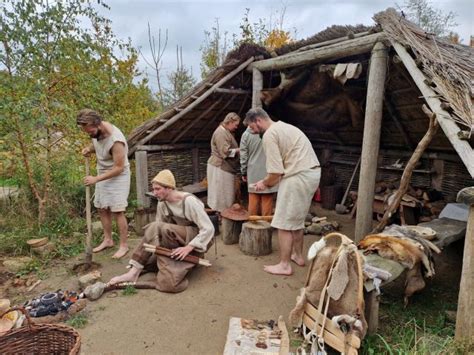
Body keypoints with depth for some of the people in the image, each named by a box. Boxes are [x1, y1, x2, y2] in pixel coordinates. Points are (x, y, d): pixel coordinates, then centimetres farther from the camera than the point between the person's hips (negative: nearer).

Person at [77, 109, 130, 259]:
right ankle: (108, 239, 27)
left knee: (117, 211, -6)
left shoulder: (116, 140, -32)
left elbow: (118, 168, -26)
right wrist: (89, 149, -8)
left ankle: (124, 245, 6)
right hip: (103, 174, 8)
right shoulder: (95, 130, -8)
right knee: (102, 208, 13)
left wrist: (96, 179, -24)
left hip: (118, 176, -8)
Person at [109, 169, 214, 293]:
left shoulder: (189, 201, -20)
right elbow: (158, 229, 4)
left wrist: (188, 247, -30)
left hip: (196, 242, -7)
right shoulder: (162, 203, 0)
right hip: (177, 242, 8)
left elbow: (208, 228, -21)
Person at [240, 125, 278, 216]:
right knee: (267, 201, 5)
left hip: (253, 173, 2)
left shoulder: (246, 134, -3)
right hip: (268, 172, -1)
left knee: (253, 201, 9)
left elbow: (243, 156, 2)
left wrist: (244, 172, 13)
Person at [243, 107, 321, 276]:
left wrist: (264, 183, 3)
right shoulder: (283, 127, 20)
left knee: (284, 222, 1)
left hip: (299, 177, -10)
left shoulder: (269, 135, -11)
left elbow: (276, 172, -15)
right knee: (296, 219, 22)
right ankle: (298, 255, 35)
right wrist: (268, 181, 18)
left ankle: (284, 265, 10)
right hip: (312, 173, 10)